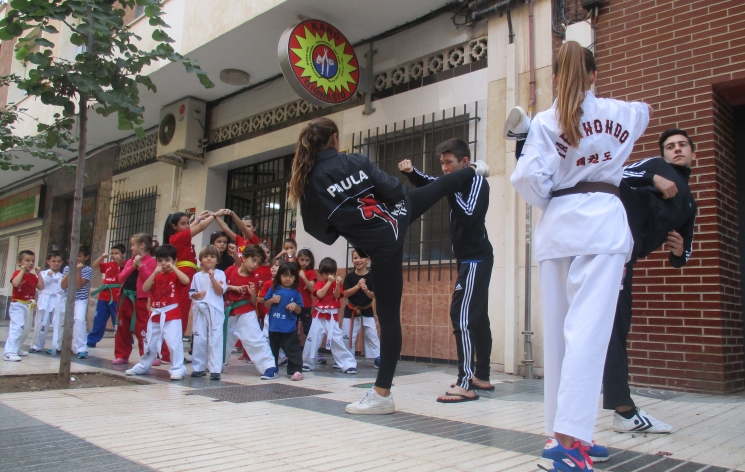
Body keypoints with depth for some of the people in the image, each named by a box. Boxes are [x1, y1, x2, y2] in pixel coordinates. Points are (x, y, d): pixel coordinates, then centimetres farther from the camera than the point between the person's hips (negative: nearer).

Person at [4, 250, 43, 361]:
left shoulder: (33, 276, 10)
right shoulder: (18, 273, -10)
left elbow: (41, 287, 1)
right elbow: (15, 283, -30)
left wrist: (38, 273, -3)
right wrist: (22, 270, -26)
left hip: (28, 305, 8)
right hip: (17, 305, -8)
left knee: (23, 329, 18)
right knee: (17, 327, -21)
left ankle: (16, 349, 33)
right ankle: (8, 352, -23)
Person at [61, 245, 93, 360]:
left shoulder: (88, 270, -6)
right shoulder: (67, 268, 5)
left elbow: (78, 286, -16)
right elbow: (63, 286, -6)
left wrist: (78, 270, -22)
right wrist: (71, 270, -13)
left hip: (81, 300, -5)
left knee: (79, 320, -27)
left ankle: (81, 349, -26)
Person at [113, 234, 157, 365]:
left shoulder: (150, 261, -7)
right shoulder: (130, 261, 14)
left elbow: (149, 280, -17)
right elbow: (121, 278, 4)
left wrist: (140, 265, -20)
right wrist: (132, 266, -7)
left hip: (140, 300, -7)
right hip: (125, 298, 8)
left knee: (142, 329, -5)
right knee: (122, 329, 12)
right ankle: (122, 355, 23)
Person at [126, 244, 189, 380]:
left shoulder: (175, 276, -4)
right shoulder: (155, 276, 11)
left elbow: (186, 280, -27)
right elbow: (145, 289, -4)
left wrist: (173, 268, -22)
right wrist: (154, 273, -12)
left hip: (171, 315, -6)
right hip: (155, 314, 6)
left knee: (174, 342, -13)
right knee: (150, 343, 19)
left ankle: (177, 369, -5)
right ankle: (143, 366, 35)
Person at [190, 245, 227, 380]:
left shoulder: (219, 274, 0)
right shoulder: (197, 276, 9)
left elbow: (220, 291, -9)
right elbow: (191, 293, 11)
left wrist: (212, 278, -17)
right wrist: (197, 294, -10)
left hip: (215, 311, -3)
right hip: (200, 310, 3)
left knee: (215, 340, -4)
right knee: (199, 339, 8)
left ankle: (215, 370, -1)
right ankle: (199, 367, 20)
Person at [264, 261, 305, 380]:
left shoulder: (296, 293, -2)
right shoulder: (273, 289, 1)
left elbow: (299, 311, 2)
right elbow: (265, 305, 7)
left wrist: (295, 306, -19)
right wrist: (272, 300, -12)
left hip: (289, 328, -3)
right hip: (274, 326, 3)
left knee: (293, 350, -2)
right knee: (272, 349, 18)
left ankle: (296, 370, 2)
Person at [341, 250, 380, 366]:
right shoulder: (350, 276, -7)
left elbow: (374, 295, -8)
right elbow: (345, 294, -13)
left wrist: (367, 290, -27)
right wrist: (357, 286, -23)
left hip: (367, 311, -1)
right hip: (351, 311, 1)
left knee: (372, 334, -1)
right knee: (346, 335, 7)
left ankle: (378, 358, 7)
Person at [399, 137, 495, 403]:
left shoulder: (477, 182, -13)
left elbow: (469, 216, -27)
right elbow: (426, 183, 18)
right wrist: (410, 171, -2)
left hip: (476, 259, -10)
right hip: (468, 259, 10)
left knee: (462, 316, -16)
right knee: (477, 317, 14)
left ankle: (466, 385, -17)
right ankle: (481, 377, 25)